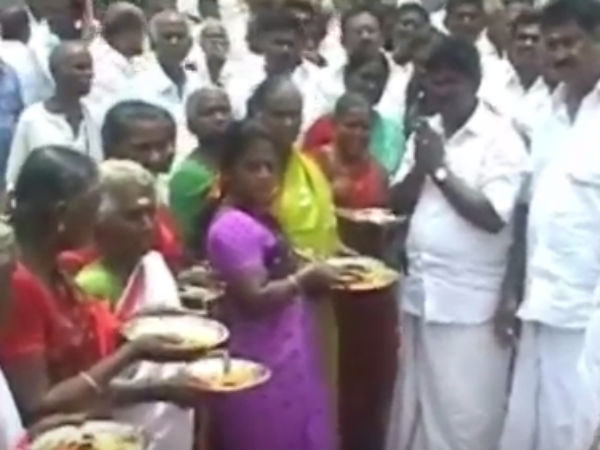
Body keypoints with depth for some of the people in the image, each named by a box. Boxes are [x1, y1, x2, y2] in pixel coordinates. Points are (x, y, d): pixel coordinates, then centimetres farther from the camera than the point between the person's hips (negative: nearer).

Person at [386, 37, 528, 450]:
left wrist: (441, 170, -15)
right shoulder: (426, 132, 10)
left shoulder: (501, 137, -10)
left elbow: (493, 217, -18)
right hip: (420, 293, 6)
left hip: (470, 303, -6)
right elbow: (399, 202, 9)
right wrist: (420, 167, -8)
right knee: (414, 407, 17)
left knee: (464, 414, 3)